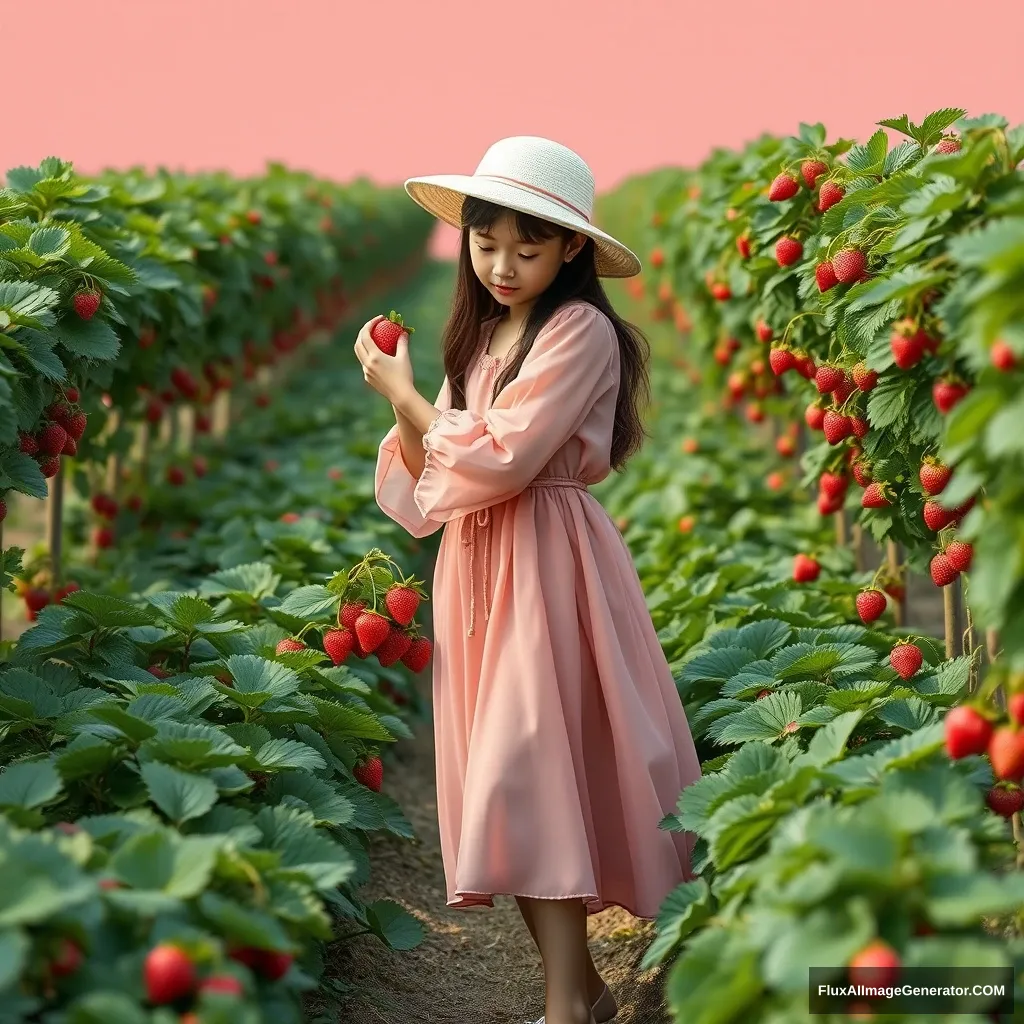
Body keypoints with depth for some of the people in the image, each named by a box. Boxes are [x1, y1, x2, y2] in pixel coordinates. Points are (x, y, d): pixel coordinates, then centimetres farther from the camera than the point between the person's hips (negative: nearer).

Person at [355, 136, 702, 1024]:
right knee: (500, 774, 7)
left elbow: (501, 459, -18)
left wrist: (408, 396, -7)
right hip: (476, 563, 8)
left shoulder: (580, 331, -10)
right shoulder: (482, 336, 15)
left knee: (531, 765, -12)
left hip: (547, 563, -8)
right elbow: (433, 475, 13)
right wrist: (405, 411, -5)